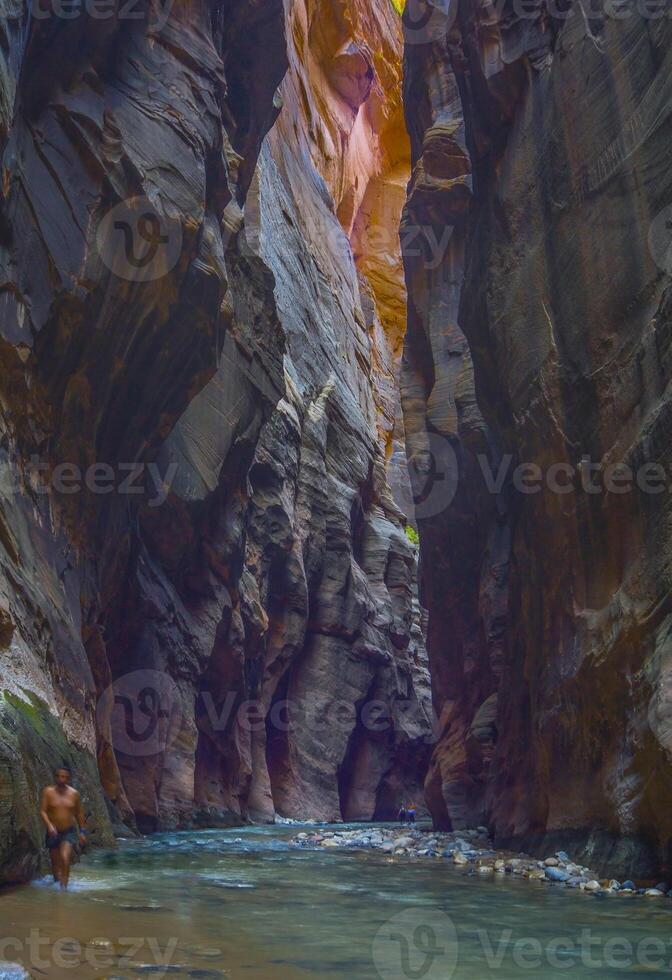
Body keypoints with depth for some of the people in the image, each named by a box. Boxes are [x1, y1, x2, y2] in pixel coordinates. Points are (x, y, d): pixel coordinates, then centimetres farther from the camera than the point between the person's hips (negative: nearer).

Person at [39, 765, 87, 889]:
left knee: (65, 858, -21)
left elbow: (79, 813, 9)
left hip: (69, 832, -1)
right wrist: (49, 825, -27)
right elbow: (42, 811, -11)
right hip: (53, 832, 1)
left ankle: (64, 885, -18)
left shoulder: (74, 794, -2)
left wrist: (82, 831, 9)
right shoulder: (48, 792, -6)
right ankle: (56, 882, 37)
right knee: (55, 862, 12)